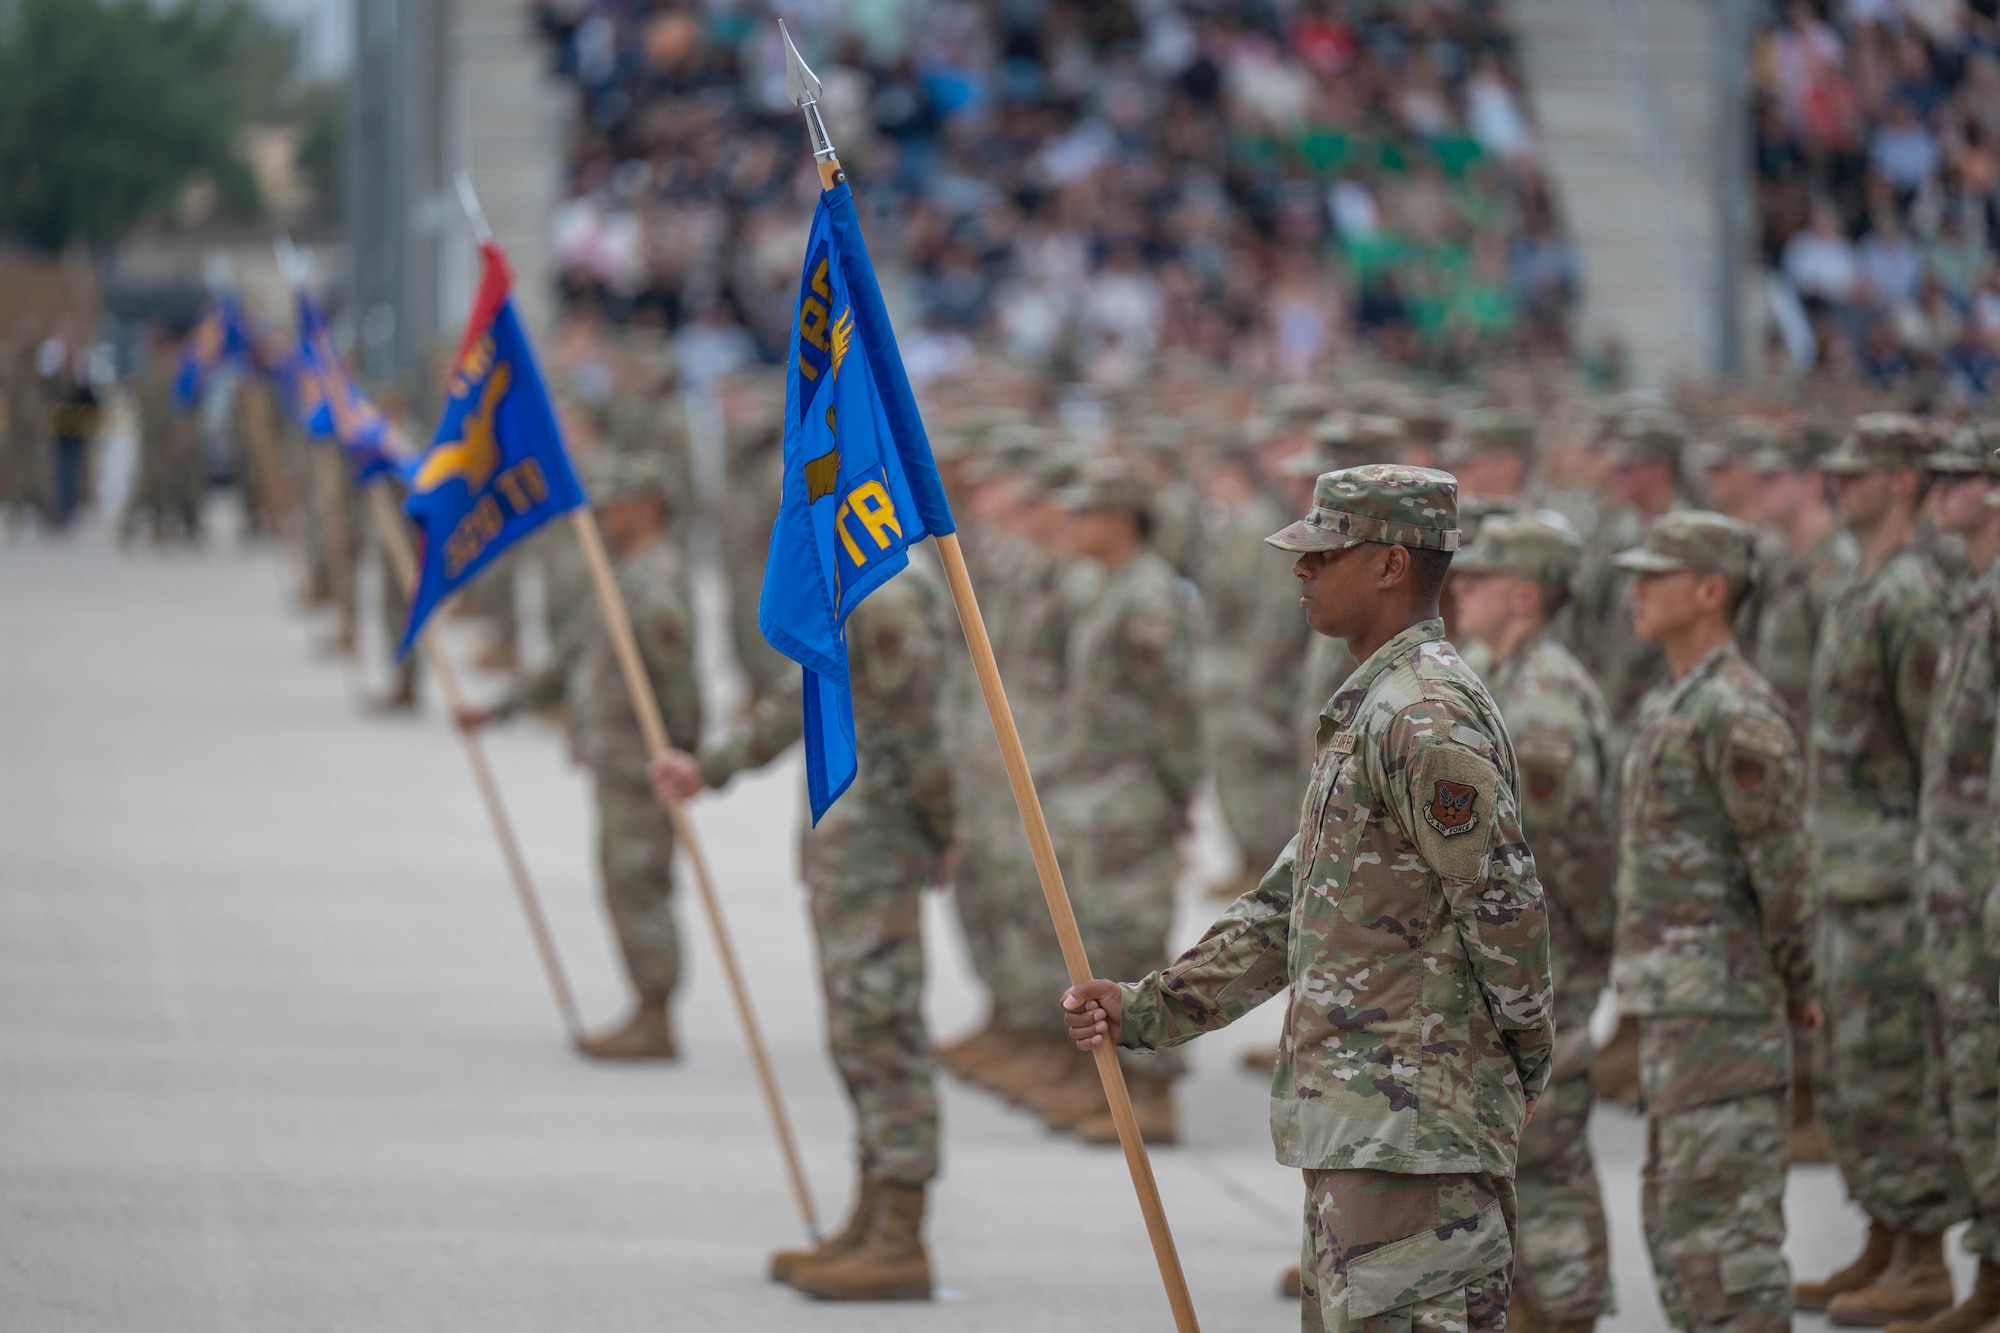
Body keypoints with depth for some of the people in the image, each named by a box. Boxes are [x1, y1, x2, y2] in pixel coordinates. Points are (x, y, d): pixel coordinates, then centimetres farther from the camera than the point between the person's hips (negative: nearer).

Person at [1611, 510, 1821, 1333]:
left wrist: (1794, 986, -4)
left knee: (1723, 1221, -9)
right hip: (1678, 1008, 10)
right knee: (1676, 1223, 14)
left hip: (1723, 1005, -10)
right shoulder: (1680, 705, 15)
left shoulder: (1738, 715, -17)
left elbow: (1782, 863, -17)